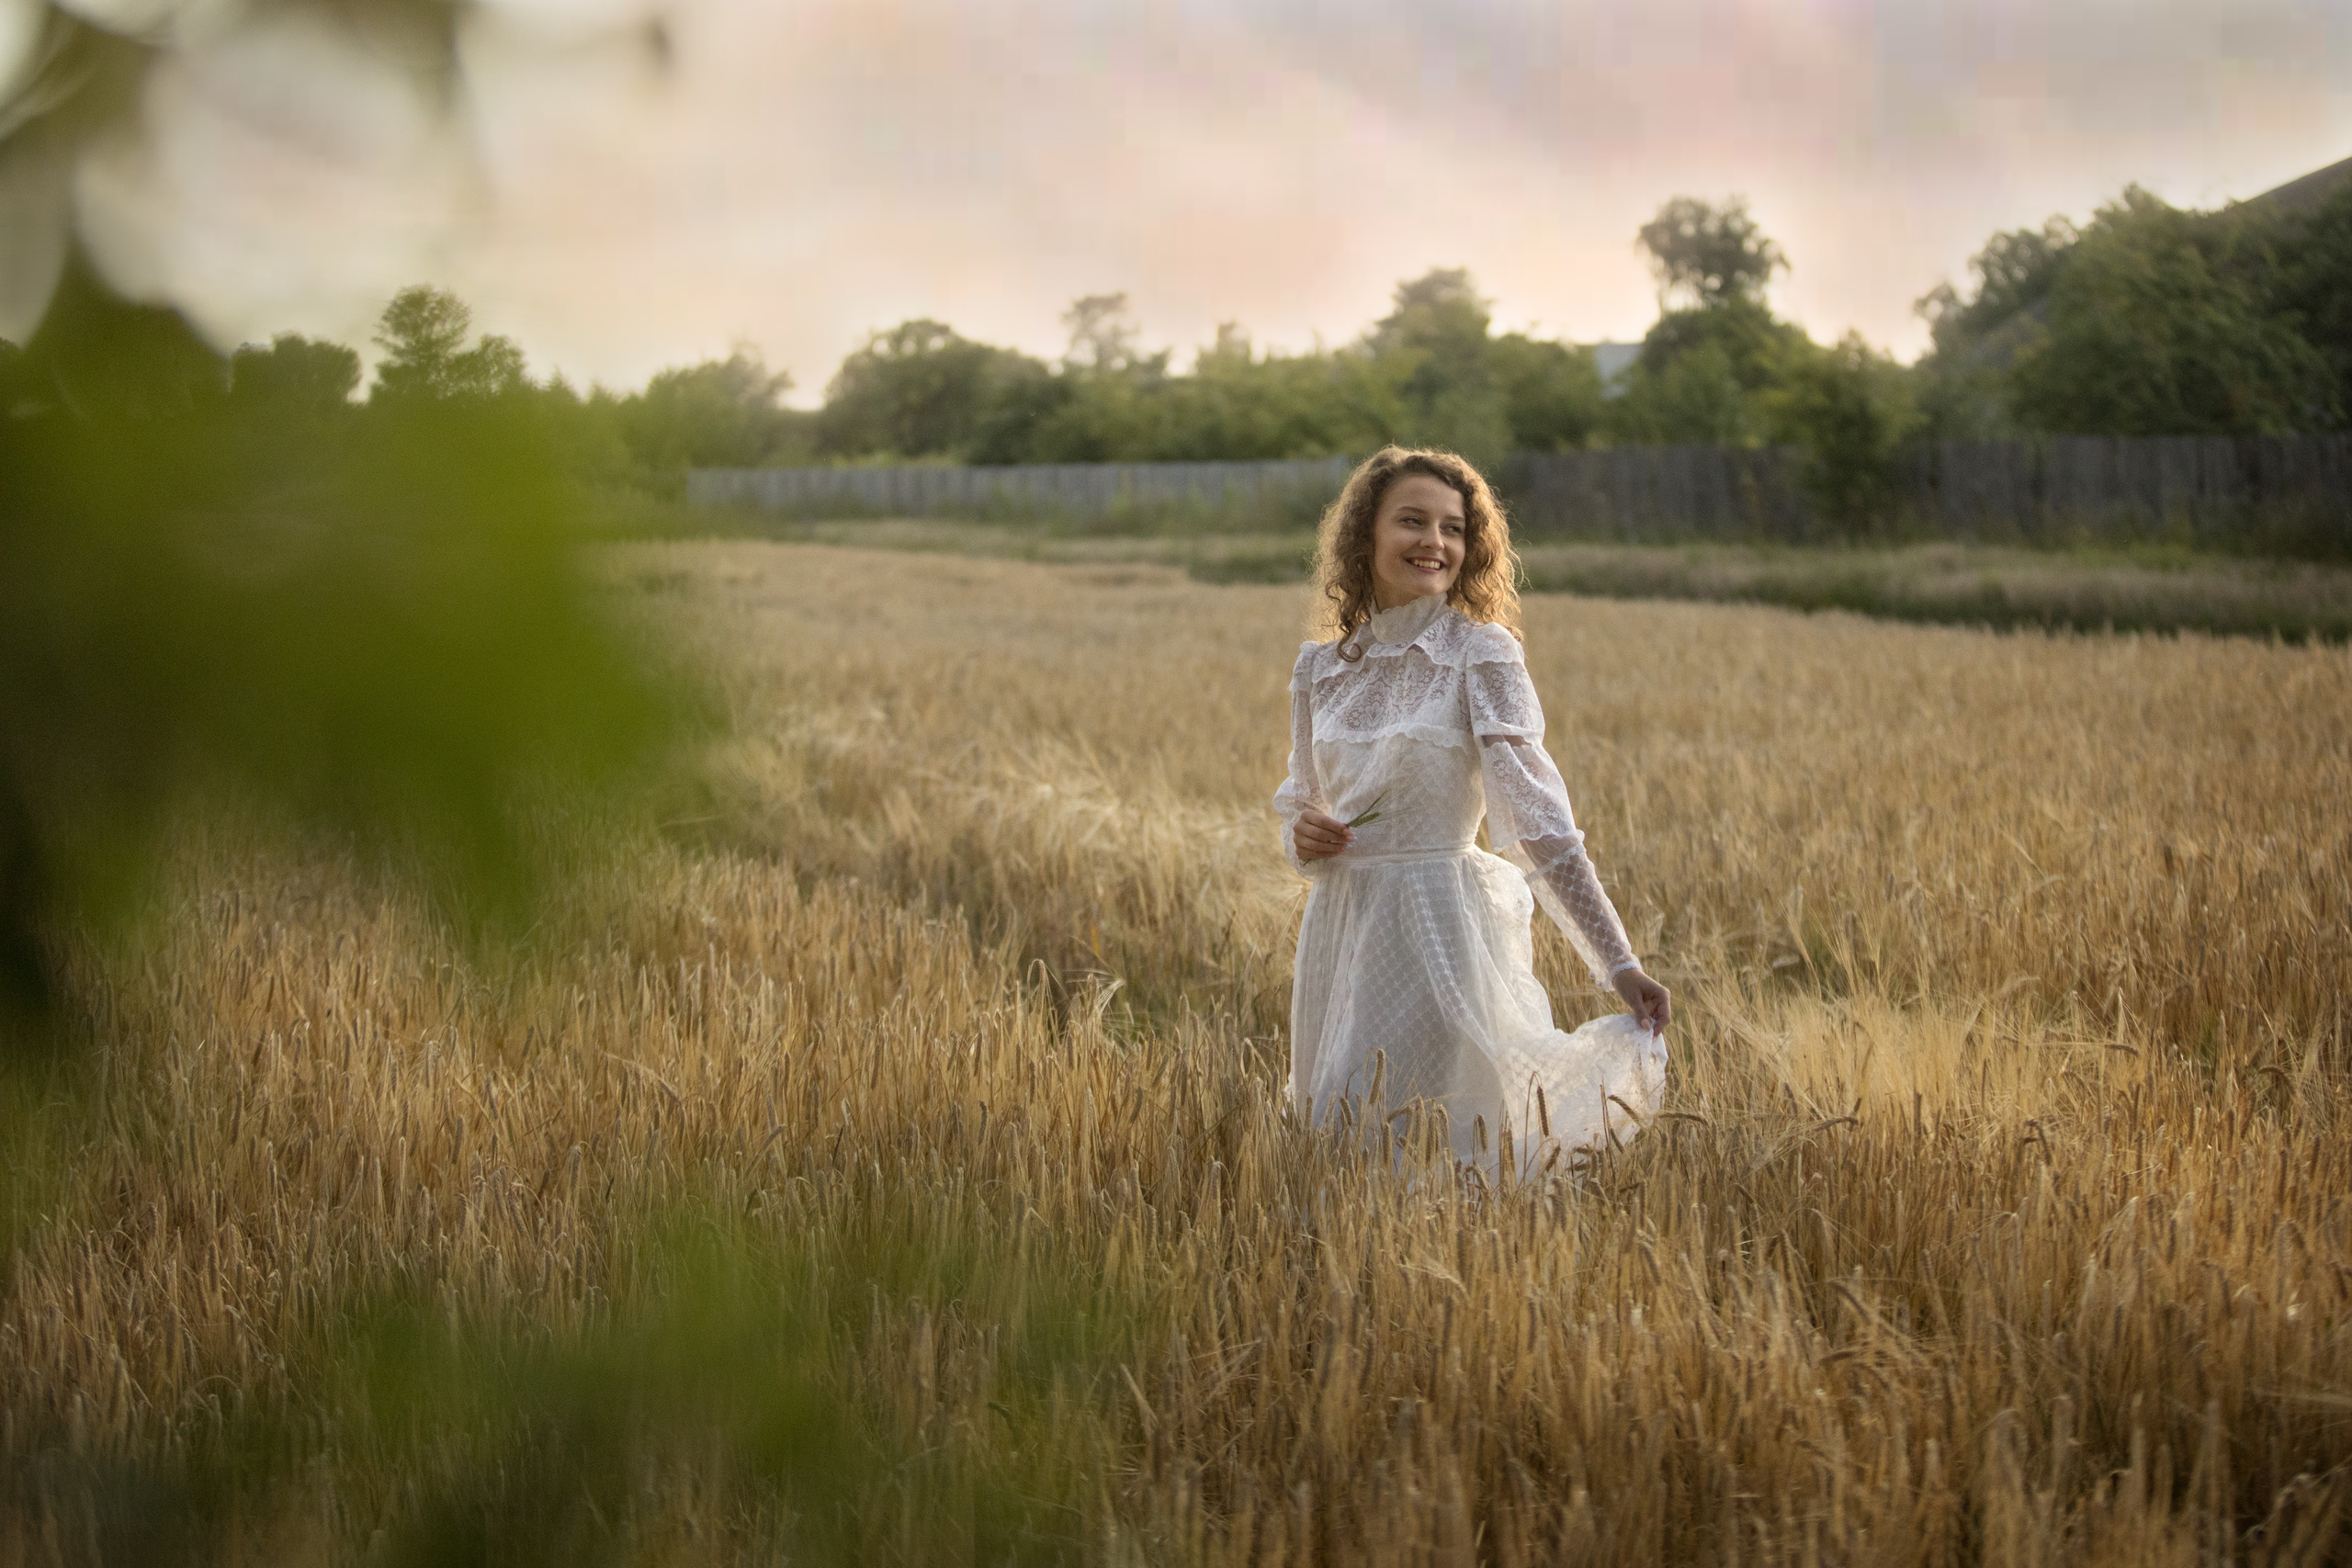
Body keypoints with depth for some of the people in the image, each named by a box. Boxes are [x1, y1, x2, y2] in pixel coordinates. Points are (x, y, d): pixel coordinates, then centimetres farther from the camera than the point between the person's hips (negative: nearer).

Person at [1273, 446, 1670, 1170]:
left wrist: (1619, 962, -22)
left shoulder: (1482, 654, -8)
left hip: (1443, 926, -5)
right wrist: (1302, 836, -6)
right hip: (1342, 926, 5)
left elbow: (1538, 818, -15)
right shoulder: (1320, 668, 6)